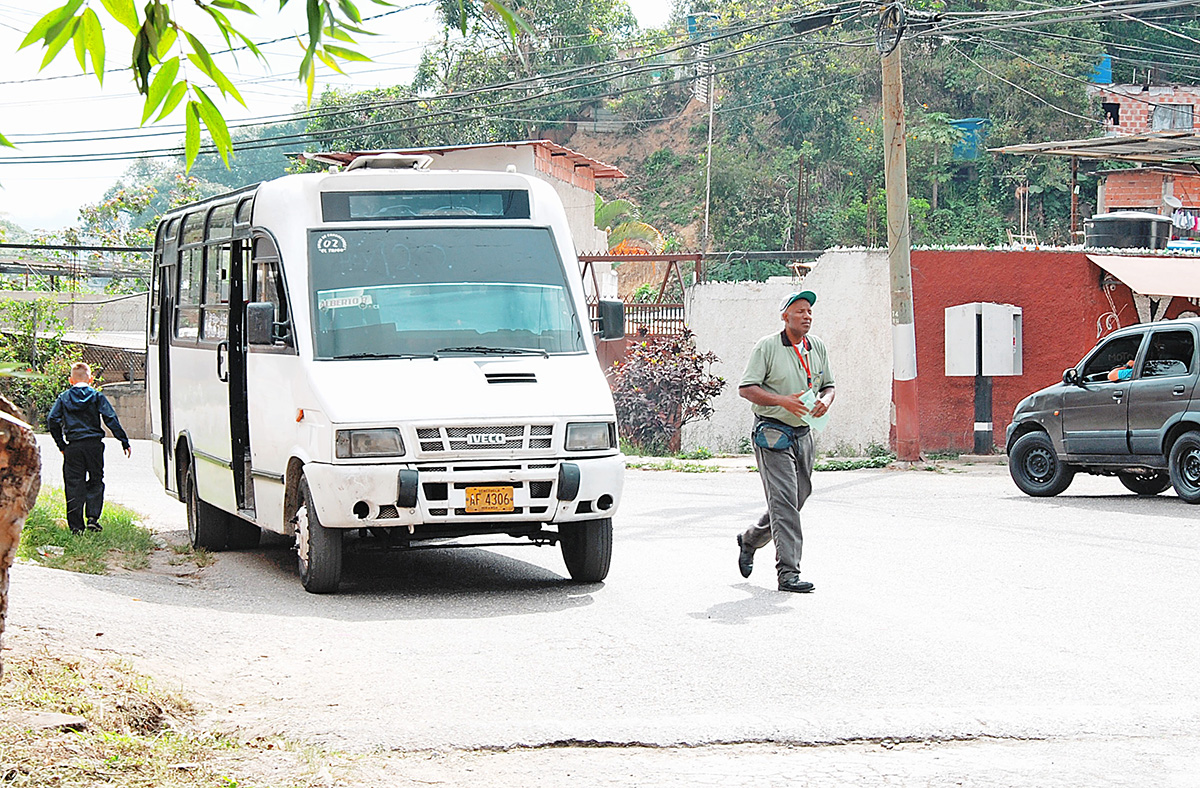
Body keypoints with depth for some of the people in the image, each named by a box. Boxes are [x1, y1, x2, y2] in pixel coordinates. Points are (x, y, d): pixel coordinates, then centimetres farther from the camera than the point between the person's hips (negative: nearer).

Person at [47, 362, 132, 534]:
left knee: (74, 485, 4)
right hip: (94, 444, 0)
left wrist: (61, 445, 7)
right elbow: (111, 420, -4)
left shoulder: (64, 398, 6)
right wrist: (124, 441, -1)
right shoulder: (97, 396, 2)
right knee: (95, 482, 12)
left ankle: (76, 525, 2)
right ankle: (93, 517, -3)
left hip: (73, 447, 1)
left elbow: (52, 420, 0)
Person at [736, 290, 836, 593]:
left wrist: (825, 399, -6)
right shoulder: (767, 347, -8)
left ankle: (749, 540, 36)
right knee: (784, 502, -13)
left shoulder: (817, 347, 11)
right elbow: (746, 387, -11)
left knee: (795, 500, 12)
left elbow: (829, 385, 18)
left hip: (803, 433, 7)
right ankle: (788, 573, -14)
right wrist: (783, 401, -23)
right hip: (772, 434, -7)